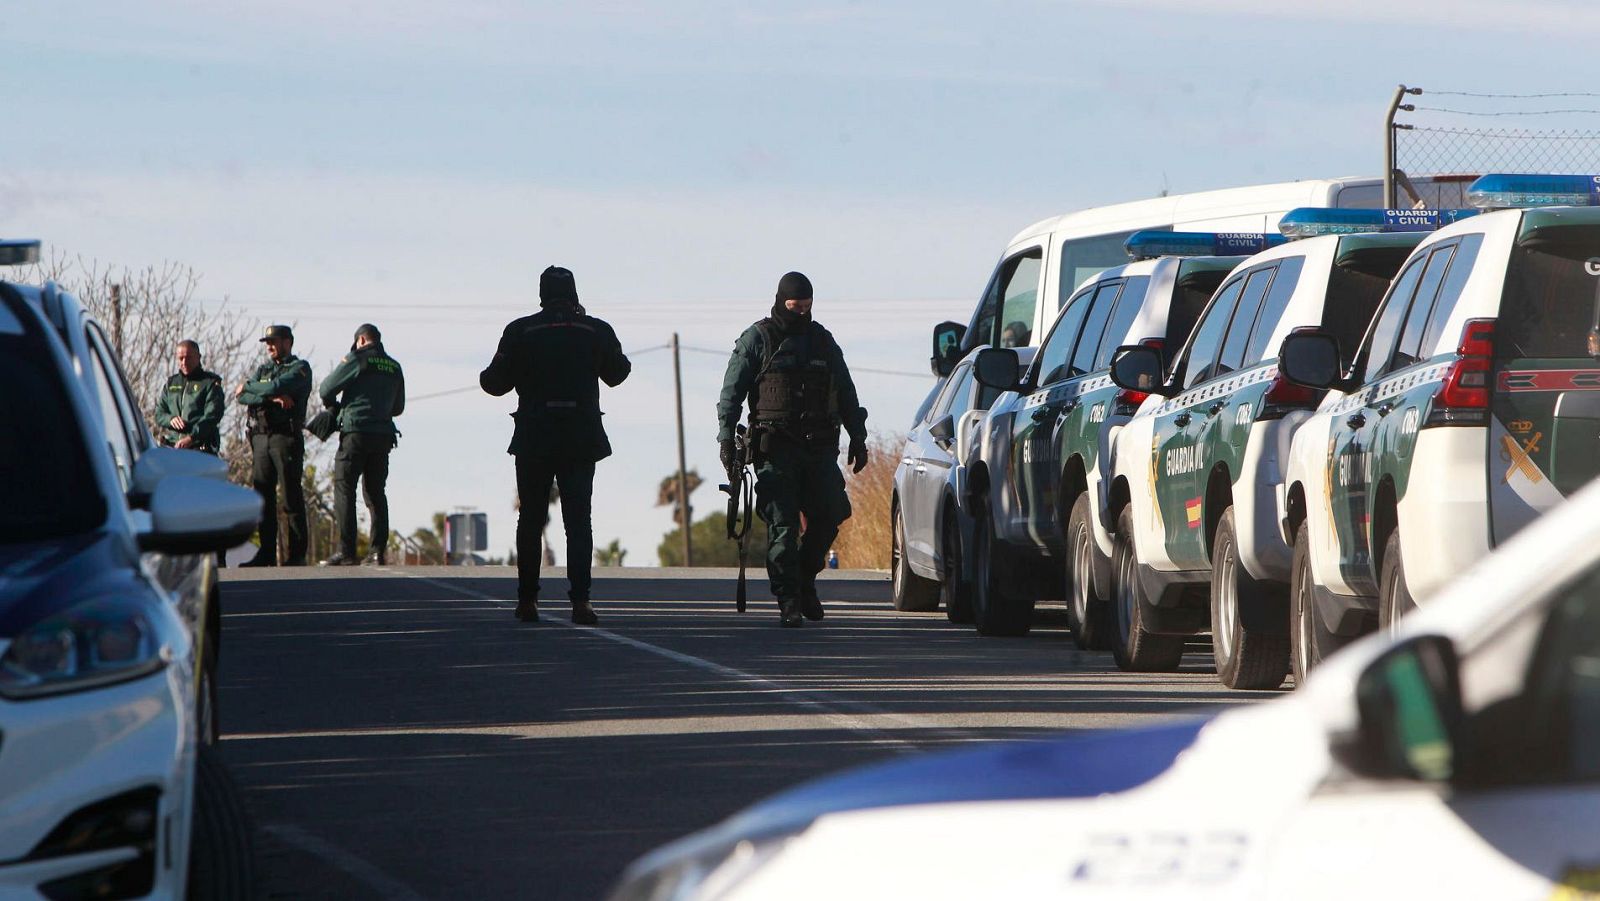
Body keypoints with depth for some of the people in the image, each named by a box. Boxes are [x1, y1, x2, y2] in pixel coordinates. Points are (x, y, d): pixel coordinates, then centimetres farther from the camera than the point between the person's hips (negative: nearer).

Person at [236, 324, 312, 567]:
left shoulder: (300, 368, 3)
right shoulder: (263, 369, 21)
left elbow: (278, 386, -15)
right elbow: (242, 397, 5)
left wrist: (248, 387, 1)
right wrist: (272, 397, -10)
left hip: (286, 436, -6)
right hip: (260, 436, 6)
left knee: (292, 498, -6)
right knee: (263, 497, 3)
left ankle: (297, 554, -5)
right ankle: (267, 553, 6)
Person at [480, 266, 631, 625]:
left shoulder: (520, 331, -2)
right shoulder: (597, 331, 1)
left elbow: (497, 382, 1)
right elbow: (616, 374, 17)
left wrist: (485, 376, 23)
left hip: (534, 438, 0)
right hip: (581, 439, 0)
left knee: (530, 518, 11)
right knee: (578, 518, 0)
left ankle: (527, 599, 10)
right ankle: (580, 599, -11)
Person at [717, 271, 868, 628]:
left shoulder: (822, 340, 16)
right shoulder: (757, 340, 3)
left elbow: (845, 393, 22)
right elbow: (731, 394, 1)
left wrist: (858, 437, 18)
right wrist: (726, 438, -8)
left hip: (820, 449, 4)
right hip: (776, 449, -4)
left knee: (828, 517, 0)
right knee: (782, 526, -7)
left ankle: (804, 580, 21)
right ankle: (789, 602, -5)